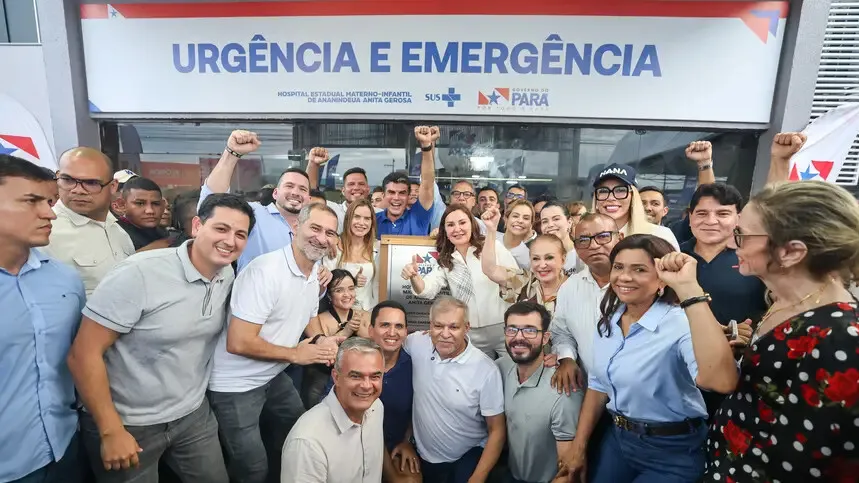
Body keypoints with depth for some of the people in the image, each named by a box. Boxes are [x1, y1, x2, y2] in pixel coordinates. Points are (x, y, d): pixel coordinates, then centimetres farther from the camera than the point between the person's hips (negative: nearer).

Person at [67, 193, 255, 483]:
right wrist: (111, 431, -17)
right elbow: (84, 354, -19)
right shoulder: (140, 273, -23)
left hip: (194, 415, 6)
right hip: (130, 424, -5)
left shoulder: (228, 276, -4)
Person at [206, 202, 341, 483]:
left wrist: (322, 342, -8)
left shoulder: (316, 274, 0)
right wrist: (295, 354, -18)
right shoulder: (265, 270, -28)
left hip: (275, 376, 9)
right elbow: (238, 343, -29)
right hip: (236, 384, -8)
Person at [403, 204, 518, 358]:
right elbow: (427, 291, -6)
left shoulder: (494, 247, -6)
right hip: (473, 336, 3)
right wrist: (414, 277, -25)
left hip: (506, 329, -3)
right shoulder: (446, 261, 6)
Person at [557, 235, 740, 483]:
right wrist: (578, 447, 8)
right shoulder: (609, 321, -2)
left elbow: (722, 381, -44)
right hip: (617, 439, 6)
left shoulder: (680, 324, -23)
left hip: (672, 452, -5)